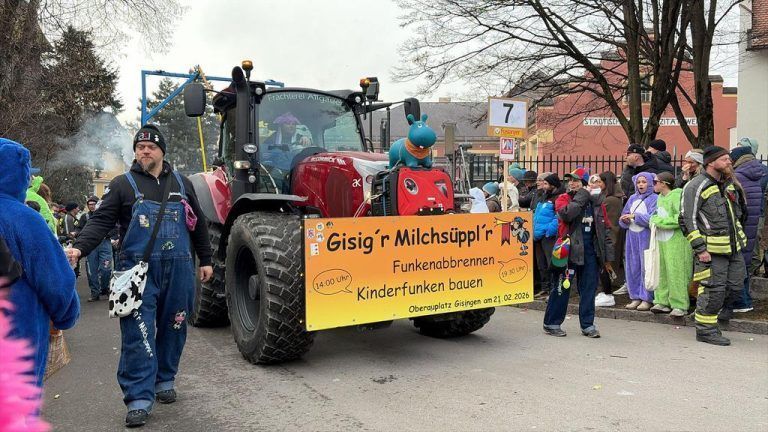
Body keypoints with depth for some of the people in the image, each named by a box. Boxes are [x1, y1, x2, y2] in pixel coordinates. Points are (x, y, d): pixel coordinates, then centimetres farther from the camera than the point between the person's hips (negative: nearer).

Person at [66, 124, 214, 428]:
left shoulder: (182, 184, 12)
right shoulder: (123, 184, 3)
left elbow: (197, 224, 18)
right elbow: (101, 221, -4)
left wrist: (205, 260, 18)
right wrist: (79, 248, -21)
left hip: (178, 269, 4)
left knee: (173, 328, 11)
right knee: (138, 333, -7)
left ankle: (164, 381, 28)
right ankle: (139, 398, -3)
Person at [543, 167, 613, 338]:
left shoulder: (596, 202, 11)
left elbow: (603, 229, 13)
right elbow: (566, 214, -24)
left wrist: (608, 255, 10)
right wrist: (580, 198, -13)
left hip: (591, 252, 4)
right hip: (569, 250, -4)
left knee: (589, 288, 7)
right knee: (562, 287, 0)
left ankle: (587, 325, 18)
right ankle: (551, 323, 9)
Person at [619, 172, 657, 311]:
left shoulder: (654, 199, -2)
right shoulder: (632, 198, 15)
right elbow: (623, 217, 14)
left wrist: (635, 216, -14)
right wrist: (624, 220, -8)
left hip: (646, 237, -5)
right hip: (632, 236, 6)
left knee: (646, 267, -4)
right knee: (632, 267, 6)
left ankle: (647, 299, 3)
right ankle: (636, 297, 14)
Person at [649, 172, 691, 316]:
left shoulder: (676, 195, -12)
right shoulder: (660, 197, 13)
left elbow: (680, 219, -20)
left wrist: (659, 221, -13)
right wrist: (653, 220, 1)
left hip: (676, 241, -8)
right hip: (660, 241, 8)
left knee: (676, 273, -3)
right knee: (661, 272, 9)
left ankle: (680, 306, 4)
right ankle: (662, 302, 17)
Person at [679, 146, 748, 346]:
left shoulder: (728, 184, 14)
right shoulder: (696, 186, -13)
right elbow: (687, 220, -17)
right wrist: (700, 249, -20)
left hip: (734, 247, 8)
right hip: (712, 249, -8)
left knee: (736, 286, 11)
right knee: (713, 289, -4)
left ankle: (722, 307, 38)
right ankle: (706, 329, 8)